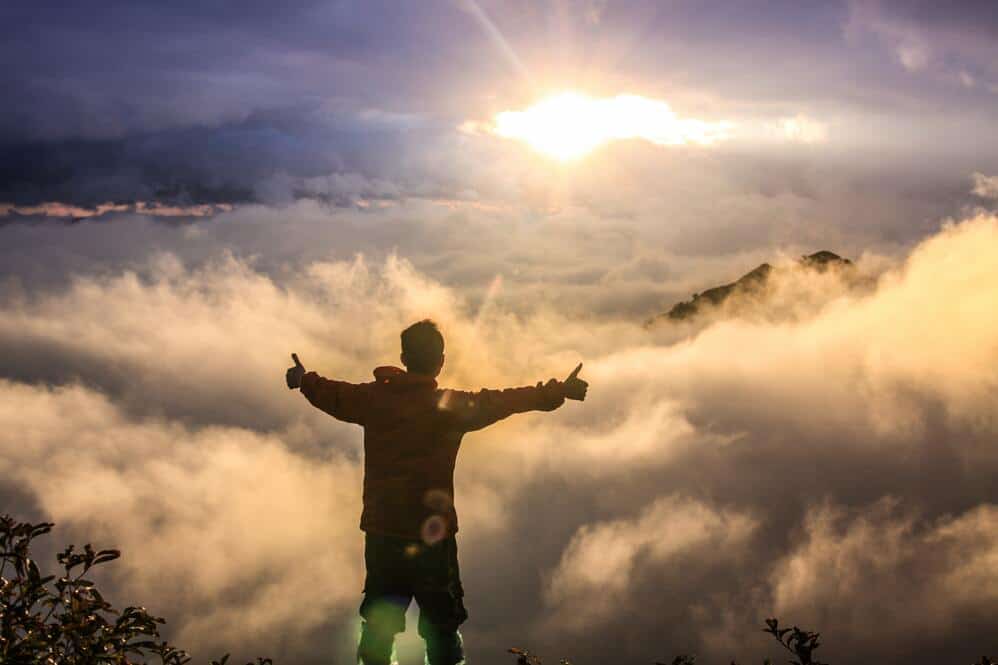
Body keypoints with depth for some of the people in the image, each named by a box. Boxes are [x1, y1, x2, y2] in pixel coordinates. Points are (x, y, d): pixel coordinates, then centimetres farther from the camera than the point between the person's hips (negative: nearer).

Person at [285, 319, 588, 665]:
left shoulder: (374, 398, 1)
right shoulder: (451, 406, -9)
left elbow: (332, 395, 18)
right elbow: (504, 401, -6)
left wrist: (304, 380, 39)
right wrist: (557, 392, 5)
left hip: (381, 536, 4)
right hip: (432, 537, -4)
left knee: (378, 627, 14)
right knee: (442, 627, 5)